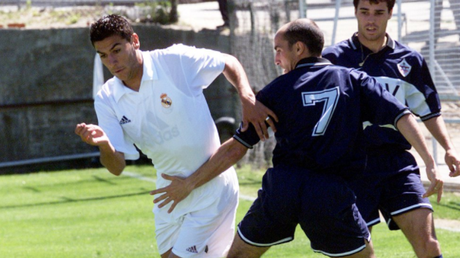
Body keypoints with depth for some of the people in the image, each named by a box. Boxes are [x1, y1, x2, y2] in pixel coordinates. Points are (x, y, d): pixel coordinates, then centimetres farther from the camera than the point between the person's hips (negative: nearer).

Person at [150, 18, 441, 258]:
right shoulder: (353, 80, 10)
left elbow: (237, 148, 6)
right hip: (331, 192, 0)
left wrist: (189, 184, 12)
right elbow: (403, 117, -1)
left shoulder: (277, 90, 9)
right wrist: (431, 164, -4)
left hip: (280, 186, 1)